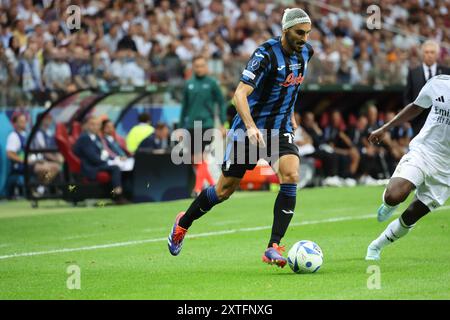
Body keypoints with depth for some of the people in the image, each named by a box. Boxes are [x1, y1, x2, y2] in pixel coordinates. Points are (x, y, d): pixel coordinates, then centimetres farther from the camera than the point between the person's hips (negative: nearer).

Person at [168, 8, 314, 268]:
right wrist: (251, 127, -43)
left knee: (291, 176, -22)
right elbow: (240, 94, -29)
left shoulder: (305, 52, 1)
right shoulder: (266, 54, -22)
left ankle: (274, 248, -20)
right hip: (249, 128, -5)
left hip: (280, 129, 5)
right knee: (226, 188, 6)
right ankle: (184, 223, 34)